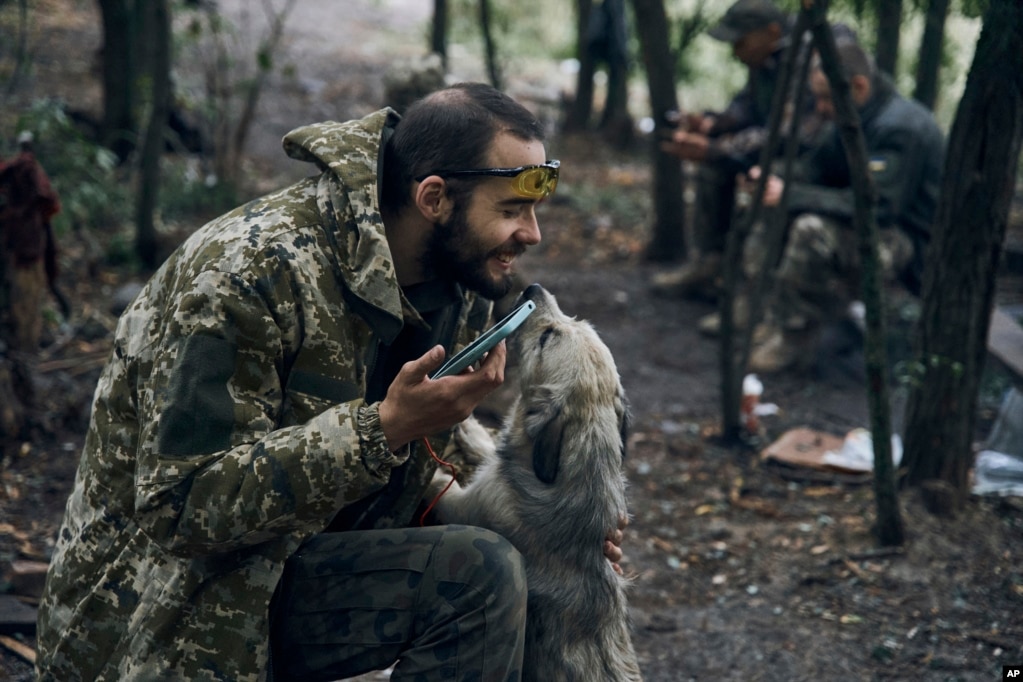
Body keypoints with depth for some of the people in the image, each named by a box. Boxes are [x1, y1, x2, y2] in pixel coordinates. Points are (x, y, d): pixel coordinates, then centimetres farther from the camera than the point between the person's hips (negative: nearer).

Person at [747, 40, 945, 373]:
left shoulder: (900, 128, -24)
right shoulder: (858, 118, 7)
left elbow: (875, 205, -31)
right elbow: (816, 169, 10)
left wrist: (791, 195, -30)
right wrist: (773, 178, -11)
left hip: (917, 249, -10)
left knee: (813, 230, -32)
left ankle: (793, 336, -16)